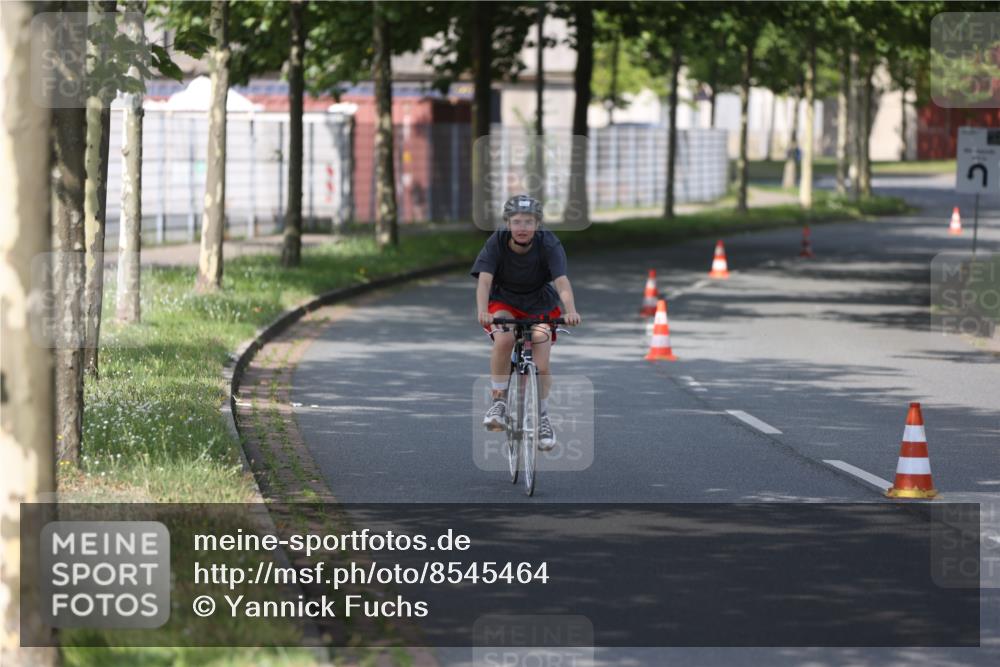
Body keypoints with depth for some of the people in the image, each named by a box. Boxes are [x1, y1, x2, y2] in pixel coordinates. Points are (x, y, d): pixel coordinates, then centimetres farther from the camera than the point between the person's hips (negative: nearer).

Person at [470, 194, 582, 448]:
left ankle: (542, 416, 11)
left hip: (539, 305, 0)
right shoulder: (496, 243, -21)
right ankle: (499, 401, -17)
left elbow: (562, 281, -35)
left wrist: (571, 311, -53)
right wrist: (483, 312, -50)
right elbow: (484, 279, -32)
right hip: (503, 303, 0)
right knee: (504, 338, -32)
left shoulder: (549, 244, -23)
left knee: (541, 364, -14)